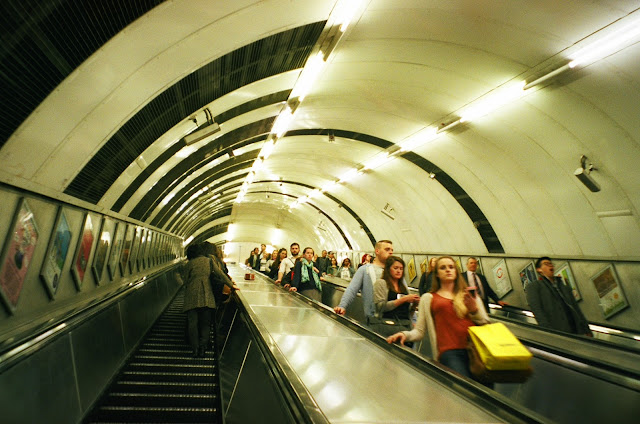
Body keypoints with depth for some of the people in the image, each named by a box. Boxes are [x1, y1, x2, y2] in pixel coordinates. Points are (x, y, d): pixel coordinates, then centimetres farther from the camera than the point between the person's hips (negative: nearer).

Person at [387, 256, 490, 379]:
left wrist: (474, 309, -3)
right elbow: (419, 331, 11)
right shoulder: (428, 298, 16)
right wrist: (405, 334, -8)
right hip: (450, 351, -3)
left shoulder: (470, 295, 21)